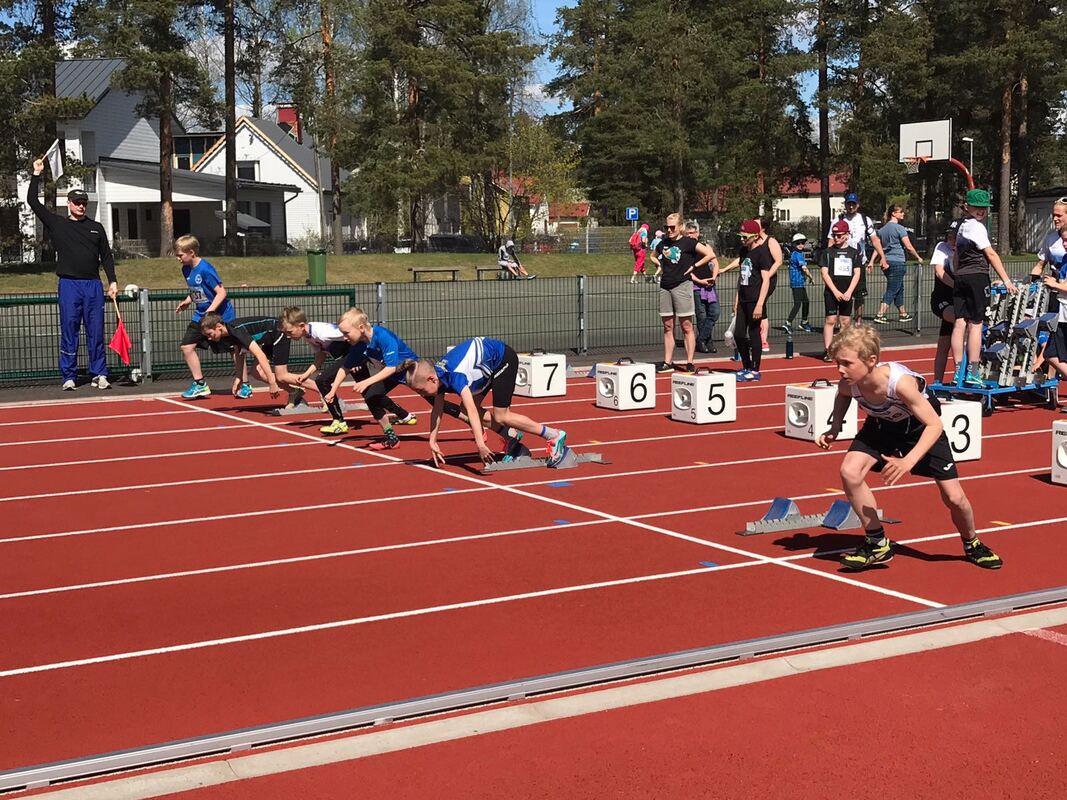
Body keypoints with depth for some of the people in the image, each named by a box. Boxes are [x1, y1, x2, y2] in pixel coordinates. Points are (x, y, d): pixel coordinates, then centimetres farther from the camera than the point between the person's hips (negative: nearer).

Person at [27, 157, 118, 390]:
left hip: (93, 285, 1)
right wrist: (36, 174, 3)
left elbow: (107, 256, 13)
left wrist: (113, 281, 5)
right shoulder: (56, 224, 8)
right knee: (69, 333, 0)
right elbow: (33, 201, 4)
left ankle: (99, 375, 7)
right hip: (69, 285, -1)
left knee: (96, 332, 2)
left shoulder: (96, 228, 13)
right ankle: (69, 377, 5)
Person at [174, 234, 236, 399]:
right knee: (187, 347, -1)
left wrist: (210, 311, -29)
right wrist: (187, 302, 0)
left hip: (221, 314, -8)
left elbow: (221, 292, -22)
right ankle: (200, 384, 7)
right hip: (200, 316, 8)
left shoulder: (205, 269, -21)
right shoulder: (186, 270, 3)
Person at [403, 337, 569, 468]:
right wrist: (432, 441, 4)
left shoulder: (454, 375, -35)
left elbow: (471, 410, -44)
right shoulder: (439, 375, -9)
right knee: (465, 412, 2)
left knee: (501, 416, -11)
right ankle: (511, 434, 15)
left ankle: (555, 436, -3)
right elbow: (437, 410, 4)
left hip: (503, 358, -9)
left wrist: (480, 444, -50)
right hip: (489, 365, 9)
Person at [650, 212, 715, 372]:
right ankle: (668, 362, 13)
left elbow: (711, 254, -10)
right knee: (667, 326, 8)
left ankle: (689, 363, -1)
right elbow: (653, 256, 31)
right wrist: (660, 265, 13)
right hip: (665, 287, 6)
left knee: (687, 326, -2)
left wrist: (693, 266, -8)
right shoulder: (663, 243, 11)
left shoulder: (688, 243, -5)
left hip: (682, 285, -6)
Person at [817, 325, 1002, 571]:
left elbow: (935, 425, -34)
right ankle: (877, 544, -5)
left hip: (921, 426, -3)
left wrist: (908, 462, -46)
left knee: (954, 497, -2)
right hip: (882, 424, 4)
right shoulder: (848, 383, -28)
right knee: (850, 471, -22)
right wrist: (835, 429, -13)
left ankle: (972, 545, 33)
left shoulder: (900, 382, -43)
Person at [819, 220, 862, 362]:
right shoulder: (828, 252, 3)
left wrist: (849, 292, -8)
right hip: (831, 292, -2)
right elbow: (824, 273, -2)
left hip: (847, 294, 2)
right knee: (830, 320, -7)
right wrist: (836, 292, -11)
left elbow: (857, 274, 4)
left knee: (845, 321, 4)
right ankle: (827, 351, -8)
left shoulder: (854, 253, 8)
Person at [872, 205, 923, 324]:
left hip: (887, 263, 8)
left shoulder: (882, 229, 11)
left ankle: (902, 314, 25)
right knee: (891, 290, -7)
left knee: (899, 289, 18)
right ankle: (880, 315, -13)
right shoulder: (900, 228, -11)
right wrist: (918, 257, 2)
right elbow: (909, 247, -11)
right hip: (898, 262, -8)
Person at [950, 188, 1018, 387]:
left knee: (959, 323, 4)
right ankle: (972, 373, -6)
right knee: (976, 324, -5)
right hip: (977, 276, -8)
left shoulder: (962, 226, 19)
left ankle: (959, 371, 4)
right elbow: (991, 254, -12)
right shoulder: (976, 226, -9)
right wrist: (1006, 280, -12)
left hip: (960, 278, 8)